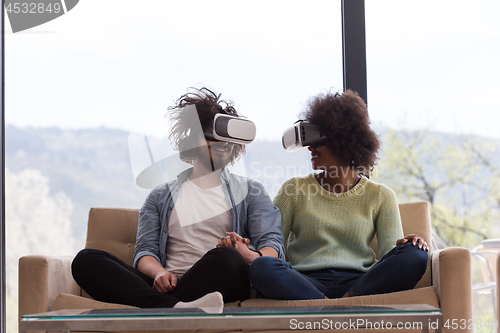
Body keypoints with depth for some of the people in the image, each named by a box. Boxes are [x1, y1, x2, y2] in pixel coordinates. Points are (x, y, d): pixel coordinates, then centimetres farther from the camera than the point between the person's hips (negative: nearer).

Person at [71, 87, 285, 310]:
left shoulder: (250, 192, 23)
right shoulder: (161, 196, 27)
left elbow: (273, 243, 7)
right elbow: (144, 250, 13)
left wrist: (252, 257, -20)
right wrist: (159, 272, -14)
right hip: (168, 287, 2)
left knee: (225, 257, -38)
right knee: (86, 259, -23)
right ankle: (176, 308, -45)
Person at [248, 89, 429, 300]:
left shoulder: (380, 196, 16)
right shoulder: (294, 189, 17)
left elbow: (390, 254, 7)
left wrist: (403, 244, -16)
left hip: (360, 283, 0)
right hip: (307, 281, 0)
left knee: (415, 255, -27)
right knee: (262, 267, -33)